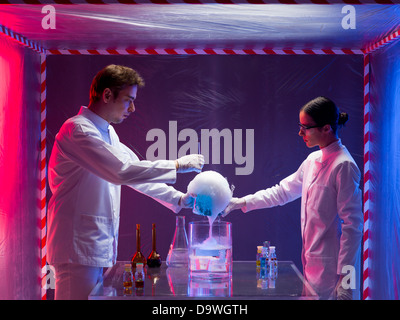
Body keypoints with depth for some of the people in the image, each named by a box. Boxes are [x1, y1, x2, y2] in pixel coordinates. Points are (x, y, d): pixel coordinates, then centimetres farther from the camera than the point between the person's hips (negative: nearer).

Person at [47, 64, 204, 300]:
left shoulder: (108, 133, 18)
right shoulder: (77, 130, -14)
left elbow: (136, 173, 23)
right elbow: (121, 171, -24)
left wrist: (178, 199, 13)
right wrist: (176, 166, -17)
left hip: (101, 250, 9)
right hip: (79, 249, -9)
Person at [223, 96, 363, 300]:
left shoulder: (343, 166, -15)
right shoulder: (313, 160, 12)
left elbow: (352, 224, -16)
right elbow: (283, 191, 23)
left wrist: (345, 279, -17)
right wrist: (241, 203, 17)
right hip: (313, 265, 8)